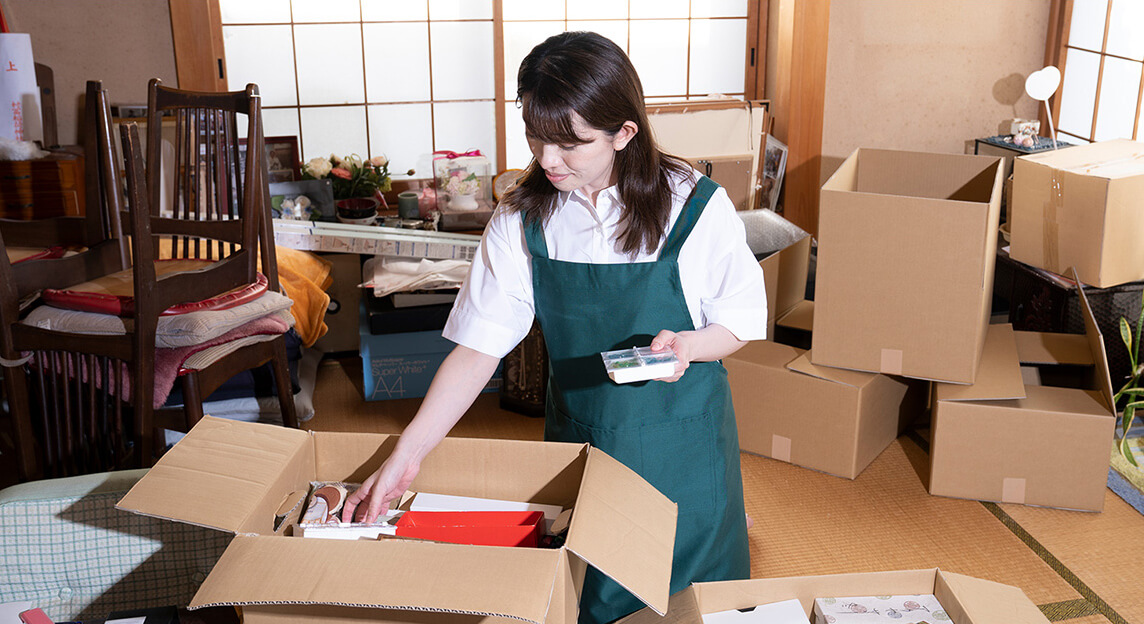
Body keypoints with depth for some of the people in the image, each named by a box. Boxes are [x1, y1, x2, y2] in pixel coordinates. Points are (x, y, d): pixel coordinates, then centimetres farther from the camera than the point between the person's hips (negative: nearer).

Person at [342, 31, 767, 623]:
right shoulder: (521, 219, -9)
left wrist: (686, 345, -27)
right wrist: (406, 455, -17)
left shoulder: (697, 208, -16)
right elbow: (478, 348, -9)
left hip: (681, 442, -1)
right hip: (578, 441, 2)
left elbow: (742, 319, -4)